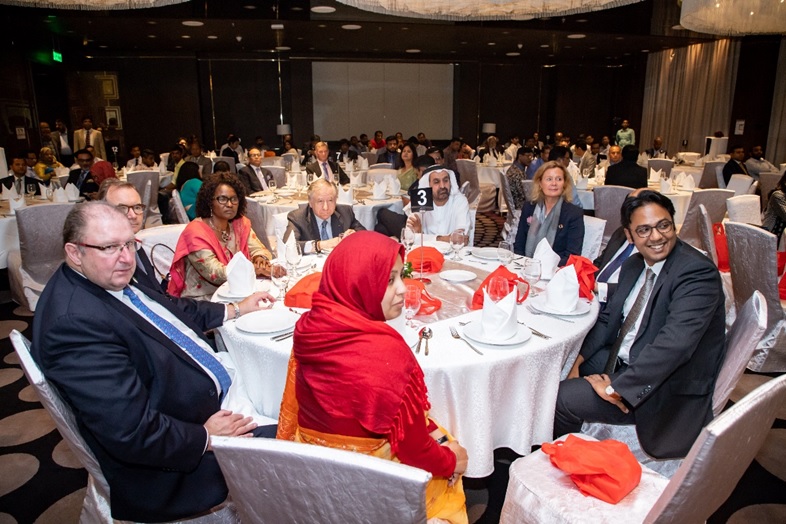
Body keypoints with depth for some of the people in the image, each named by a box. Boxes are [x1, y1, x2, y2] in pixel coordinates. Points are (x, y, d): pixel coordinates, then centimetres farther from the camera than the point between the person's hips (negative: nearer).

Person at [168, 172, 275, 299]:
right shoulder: (196, 232, -15)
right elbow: (215, 273, -24)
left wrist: (260, 259, -24)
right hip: (201, 300, -6)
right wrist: (256, 269, -35)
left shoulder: (240, 224, 4)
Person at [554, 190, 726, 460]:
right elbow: (609, 318, 10)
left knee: (562, 398, -17)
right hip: (622, 362, 8)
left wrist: (616, 386, -29)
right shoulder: (633, 265, 5)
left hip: (666, 391, -8)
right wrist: (578, 361, -4)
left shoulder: (698, 273, -23)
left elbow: (674, 344, -33)